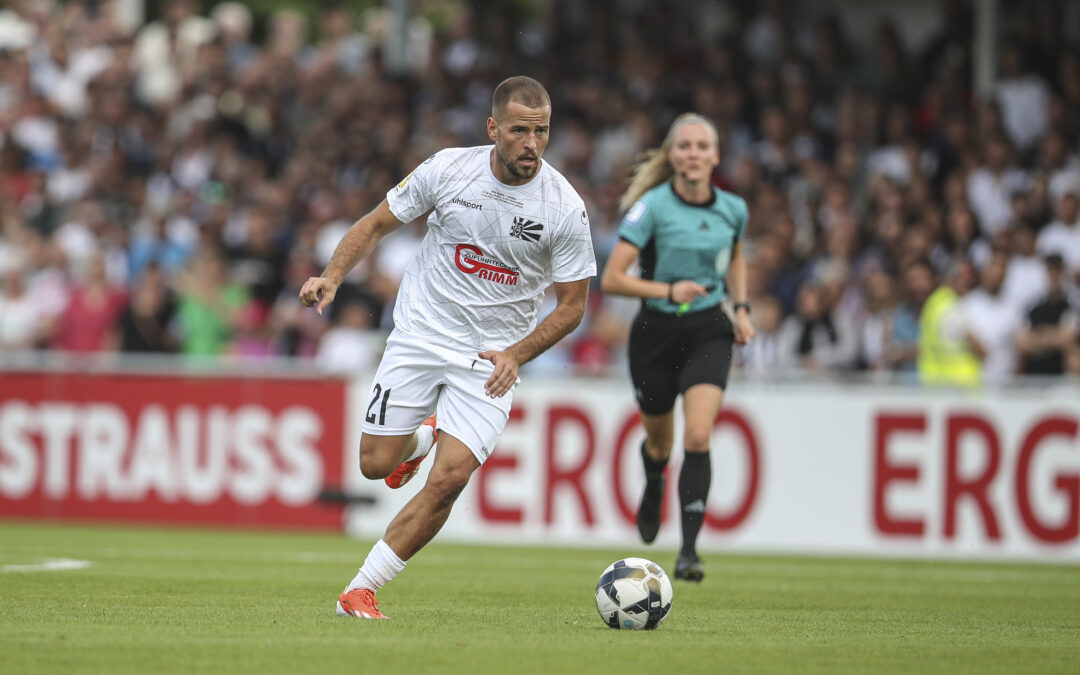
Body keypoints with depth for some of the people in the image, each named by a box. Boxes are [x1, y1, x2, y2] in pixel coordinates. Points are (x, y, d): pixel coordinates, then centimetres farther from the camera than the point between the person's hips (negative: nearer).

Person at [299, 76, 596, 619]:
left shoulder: (565, 208, -12)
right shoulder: (448, 169, -9)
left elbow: (572, 304, -2)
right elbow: (377, 224, 4)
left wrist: (516, 355, -16)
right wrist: (332, 277, -12)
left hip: (491, 359, -1)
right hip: (419, 335, 1)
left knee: (449, 478, -16)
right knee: (375, 465, -1)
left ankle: (362, 589, -4)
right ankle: (422, 437, 37)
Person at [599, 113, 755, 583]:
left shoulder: (732, 209, -1)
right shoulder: (652, 207, -14)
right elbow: (612, 279, -16)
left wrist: (741, 307, 8)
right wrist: (667, 290, -28)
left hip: (709, 332, 1)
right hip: (656, 331, -1)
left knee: (698, 438, -17)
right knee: (661, 442, 14)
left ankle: (689, 549, -16)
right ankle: (653, 484, 53)